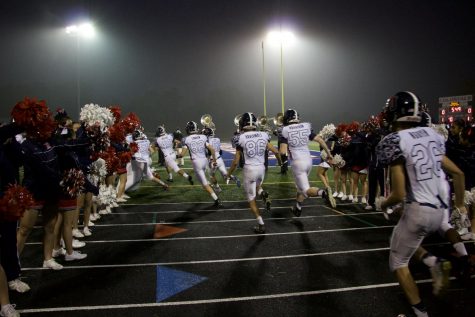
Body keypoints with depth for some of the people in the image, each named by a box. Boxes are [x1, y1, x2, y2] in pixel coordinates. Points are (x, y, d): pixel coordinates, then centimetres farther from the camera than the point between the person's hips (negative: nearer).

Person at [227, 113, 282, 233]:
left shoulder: (241, 138, -10)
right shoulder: (263, 135, -1)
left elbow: (236, 161, -7)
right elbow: (276, 151, 3)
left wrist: (229, 173, 9)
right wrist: (280, 162, 24)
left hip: (249, 169, -3)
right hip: (261, 168, 4)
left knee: (251, 198, 12)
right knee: (257, 187, 34)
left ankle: (261, 225, 9)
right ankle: (263, 194, -1)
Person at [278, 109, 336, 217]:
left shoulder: (285, 131, -8)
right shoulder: (306, 127, 4)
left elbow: (282, 151, -13)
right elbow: (320, 140, 4)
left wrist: (282, 158, 9)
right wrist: (329, 153, 15)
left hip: (297, 162, -5)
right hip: (308, 160, 6)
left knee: (306, 190, -4)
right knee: (301, 185, 24)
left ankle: (323, 192, -33)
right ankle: (297, 209, 35)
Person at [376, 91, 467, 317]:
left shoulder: (394, 142, -16)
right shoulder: (432, 135, 5)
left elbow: (399, 194, -18)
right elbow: (458, 173, 12)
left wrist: (384, 204, 4)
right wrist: (459, 203, 27)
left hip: (417, 211, -7)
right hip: (438, 211, 7)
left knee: (398, 263, 14)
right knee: (407, 243, 32)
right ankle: (434, 262, 7)